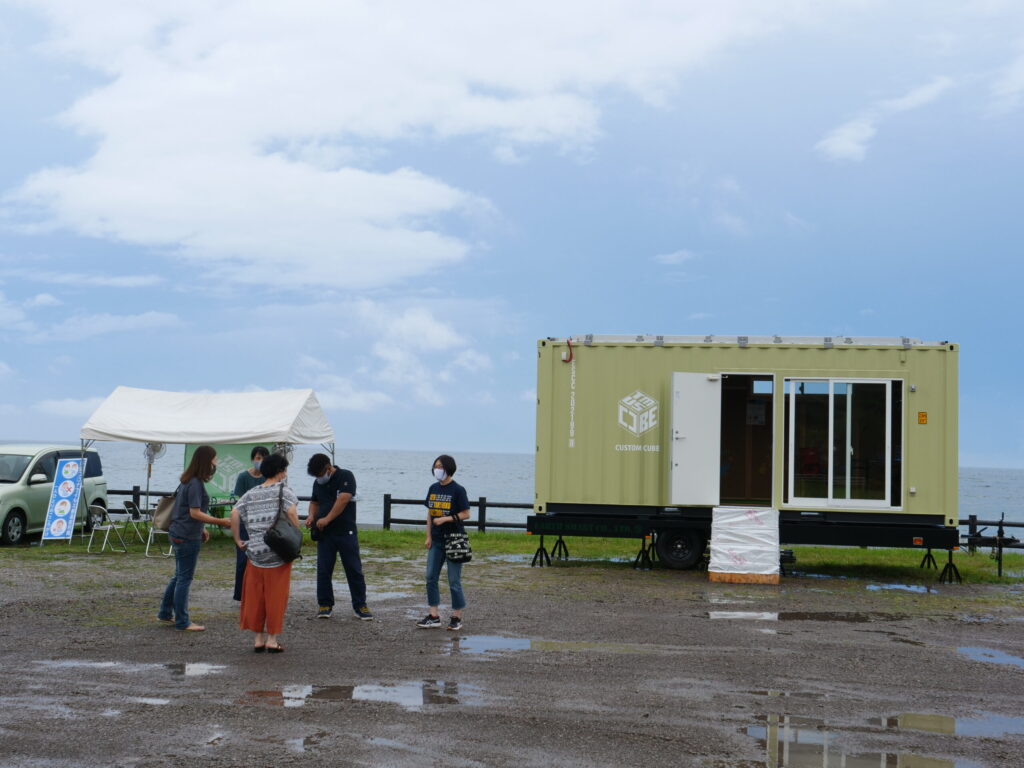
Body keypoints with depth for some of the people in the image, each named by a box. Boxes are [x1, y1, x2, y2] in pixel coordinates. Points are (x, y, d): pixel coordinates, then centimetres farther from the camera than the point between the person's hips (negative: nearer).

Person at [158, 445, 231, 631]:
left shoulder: (188, 481, 11)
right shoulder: (195, 484, -19)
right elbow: (195, 513, -22)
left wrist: (202, 529, 19)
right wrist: (220, 522, -21)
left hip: (179, 534, 10)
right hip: (187, 537, -10)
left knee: (179, 576, 19)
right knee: (185, 578, -2)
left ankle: (165, 613, 28)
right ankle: (182, 622, 5)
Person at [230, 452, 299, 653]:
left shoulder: (250, 494, 10)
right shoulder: (283, 491, -4)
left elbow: (234, 514, 0)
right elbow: (291, 512, -19)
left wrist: (237, 540, 7)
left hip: (254, 552, 4)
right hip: (278, 553, -4)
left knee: (255, 597, 11)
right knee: (276, 597, 4)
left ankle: (258, 638, 17)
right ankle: (272, 640, 8)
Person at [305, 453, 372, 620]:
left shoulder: (346, 477, -7)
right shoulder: (318, 483, 13)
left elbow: (343, 500, -19)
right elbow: (314, 502, 25)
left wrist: (327, 519, -21)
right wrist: (311, 515, 3)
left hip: (346, 532, -5)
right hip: (324, 533, 5)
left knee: (354, 570, 0)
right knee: (323, 570, 3)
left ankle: (360, 606, 7)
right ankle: (325, 605, 14)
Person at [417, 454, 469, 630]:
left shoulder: (457, 490, -9)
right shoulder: (433, 488, 8)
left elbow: (465, 514, -10)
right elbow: (430, 513, 13)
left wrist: (445, 519, -20)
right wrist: (428, 536, 7)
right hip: (436, 541, 6)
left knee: (454, 580, 0)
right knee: (431, 578, 5)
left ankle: (457, 617, 10)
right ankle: (433, 616, 12)